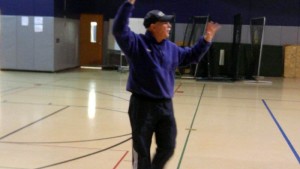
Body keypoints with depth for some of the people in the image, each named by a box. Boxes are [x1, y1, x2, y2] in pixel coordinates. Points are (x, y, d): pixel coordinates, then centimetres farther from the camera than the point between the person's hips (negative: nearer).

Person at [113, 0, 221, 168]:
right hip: (142, 105, -6)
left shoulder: (172, 48, 10)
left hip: (165, 105, 6)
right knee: (142, 150, 5)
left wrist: (206, 39, 15)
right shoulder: (137, 43, -9)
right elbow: (119, 30, -23)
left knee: (168, 147, 13)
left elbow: (192, 55, 25)